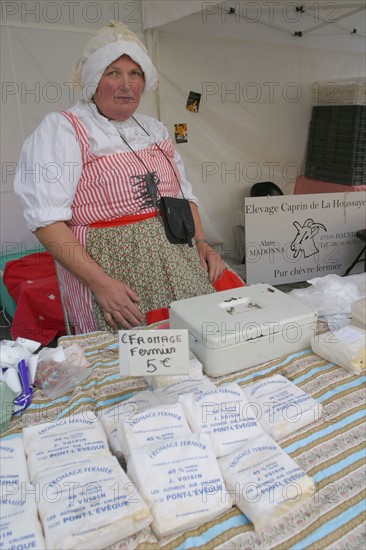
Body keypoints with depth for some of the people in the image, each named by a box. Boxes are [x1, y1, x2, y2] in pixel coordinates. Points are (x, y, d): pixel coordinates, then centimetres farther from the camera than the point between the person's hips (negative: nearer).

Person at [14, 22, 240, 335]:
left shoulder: (155, 130, 16)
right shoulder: (61, 129, -4)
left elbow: (184, 194, 22)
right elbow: (46, 219, -13)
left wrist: (202, 243, 6)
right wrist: (99, 282, -20)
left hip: (181, 269, 6)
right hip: (115, 273, -5)